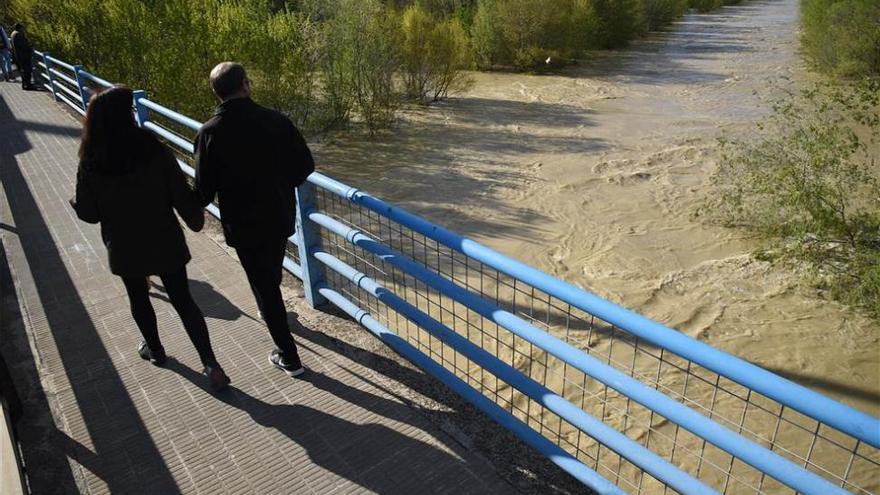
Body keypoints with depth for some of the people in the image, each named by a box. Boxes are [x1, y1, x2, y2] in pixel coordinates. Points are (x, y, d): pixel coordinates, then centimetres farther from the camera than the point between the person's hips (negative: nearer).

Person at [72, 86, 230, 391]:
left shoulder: (90, 164, -11)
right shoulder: (155, 151, -16)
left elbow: (89, 215, -3)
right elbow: (181, 195, -12)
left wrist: (75, 204, 20)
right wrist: (196, 220, 6)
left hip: (124, 248, 1)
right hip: (164, 243, -1)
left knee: (138, 299, 24)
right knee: (183, 301, 6)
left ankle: (154, 349, 43)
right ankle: (211, 365, 3)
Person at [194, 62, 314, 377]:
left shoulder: (209, 133, -16)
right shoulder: (276, 121, -10)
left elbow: (204, 188, -12)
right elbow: (305, 165, -4)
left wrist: (194, 208, 11)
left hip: (242, 223, -3)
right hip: (280, 216, 3)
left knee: (264, 285, 7)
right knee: (272, 274, 28)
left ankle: (289, 358, 13)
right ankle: (270, 312, 57)